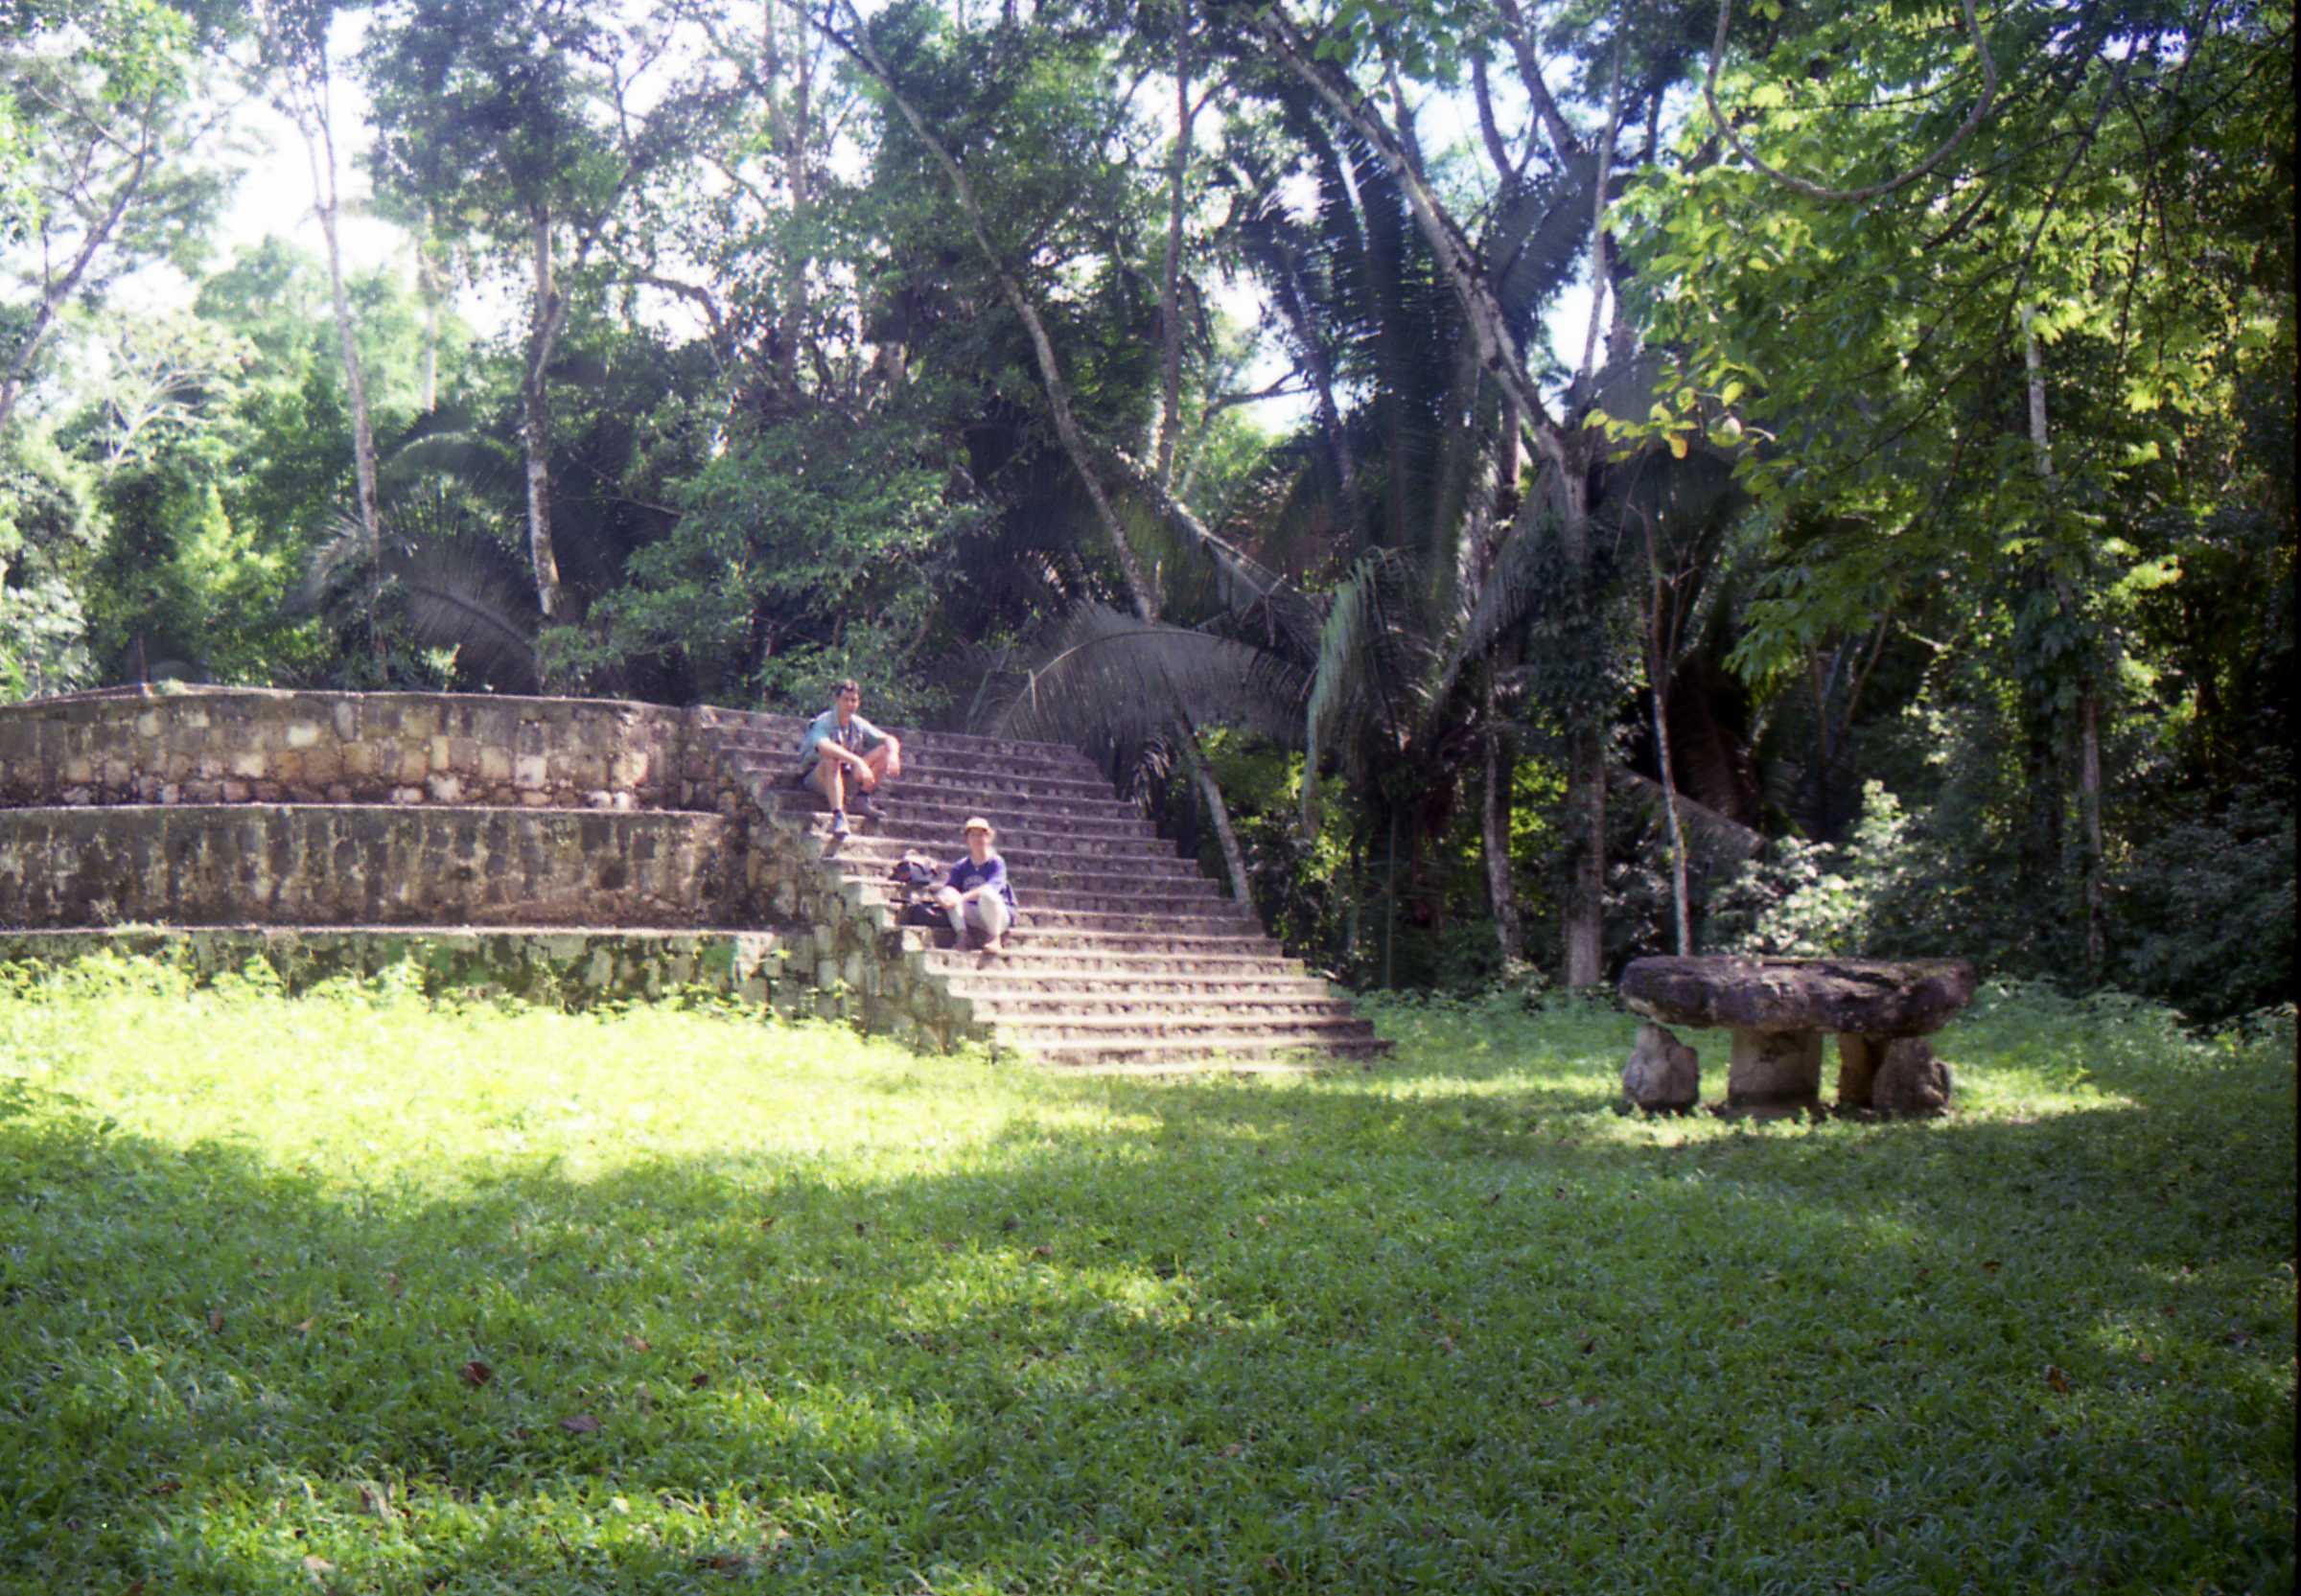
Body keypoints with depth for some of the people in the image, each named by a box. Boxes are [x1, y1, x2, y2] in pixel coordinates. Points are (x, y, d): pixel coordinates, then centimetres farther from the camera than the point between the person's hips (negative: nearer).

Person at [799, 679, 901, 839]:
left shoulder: (858, 725, 2)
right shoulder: (824, 722, -18)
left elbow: (889, 740, 2)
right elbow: (824, 746, -40)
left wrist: (892, 754, -23)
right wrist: (857, 761, -50)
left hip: (846, 777, 6)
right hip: (817, 776, -6)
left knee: (885, 751, -6)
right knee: (832, 759, -41)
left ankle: (862, 798, -12)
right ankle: (838, 815, -45)